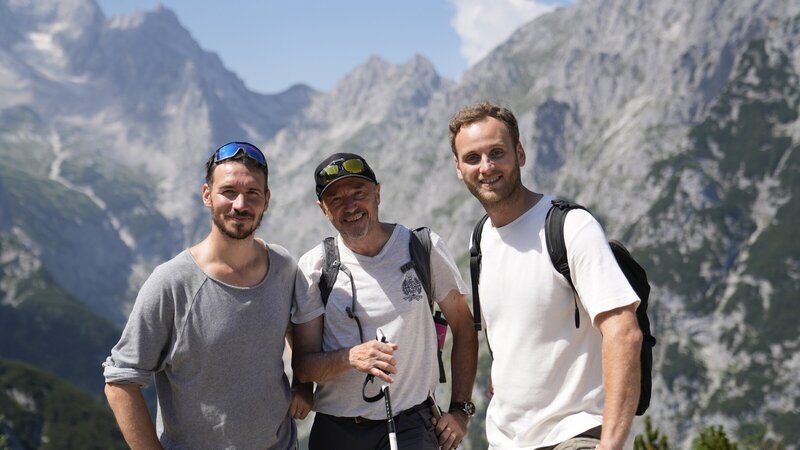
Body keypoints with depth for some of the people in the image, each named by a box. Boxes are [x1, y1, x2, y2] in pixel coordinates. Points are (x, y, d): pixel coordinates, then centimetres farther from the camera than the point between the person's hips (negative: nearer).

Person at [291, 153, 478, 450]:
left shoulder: (424, 247, -3)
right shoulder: (313, 268, -3)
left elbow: (463, 328, 5)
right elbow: (302, 366, -4)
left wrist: (460, 409, 0)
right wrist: (350, 358, -23)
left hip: (411, 426, -1)